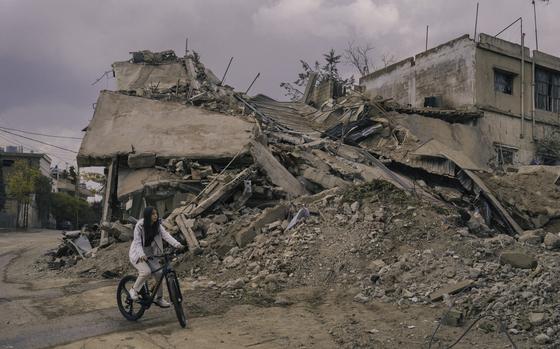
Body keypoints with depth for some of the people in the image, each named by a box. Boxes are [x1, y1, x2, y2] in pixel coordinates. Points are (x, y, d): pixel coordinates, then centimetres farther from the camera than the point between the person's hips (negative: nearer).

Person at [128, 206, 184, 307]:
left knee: (159, 273, -7)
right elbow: (137, 242, -22)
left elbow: (165, 235, -19)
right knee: (146, 272, -28)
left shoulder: (157, 225, -5)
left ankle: (159, 298, 11)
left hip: (150, 254, 5)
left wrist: (176, 244, -36)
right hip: (138, 255, -5)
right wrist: (141, 254, -40)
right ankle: (134, 290, -4)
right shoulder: (140, 226, -18)